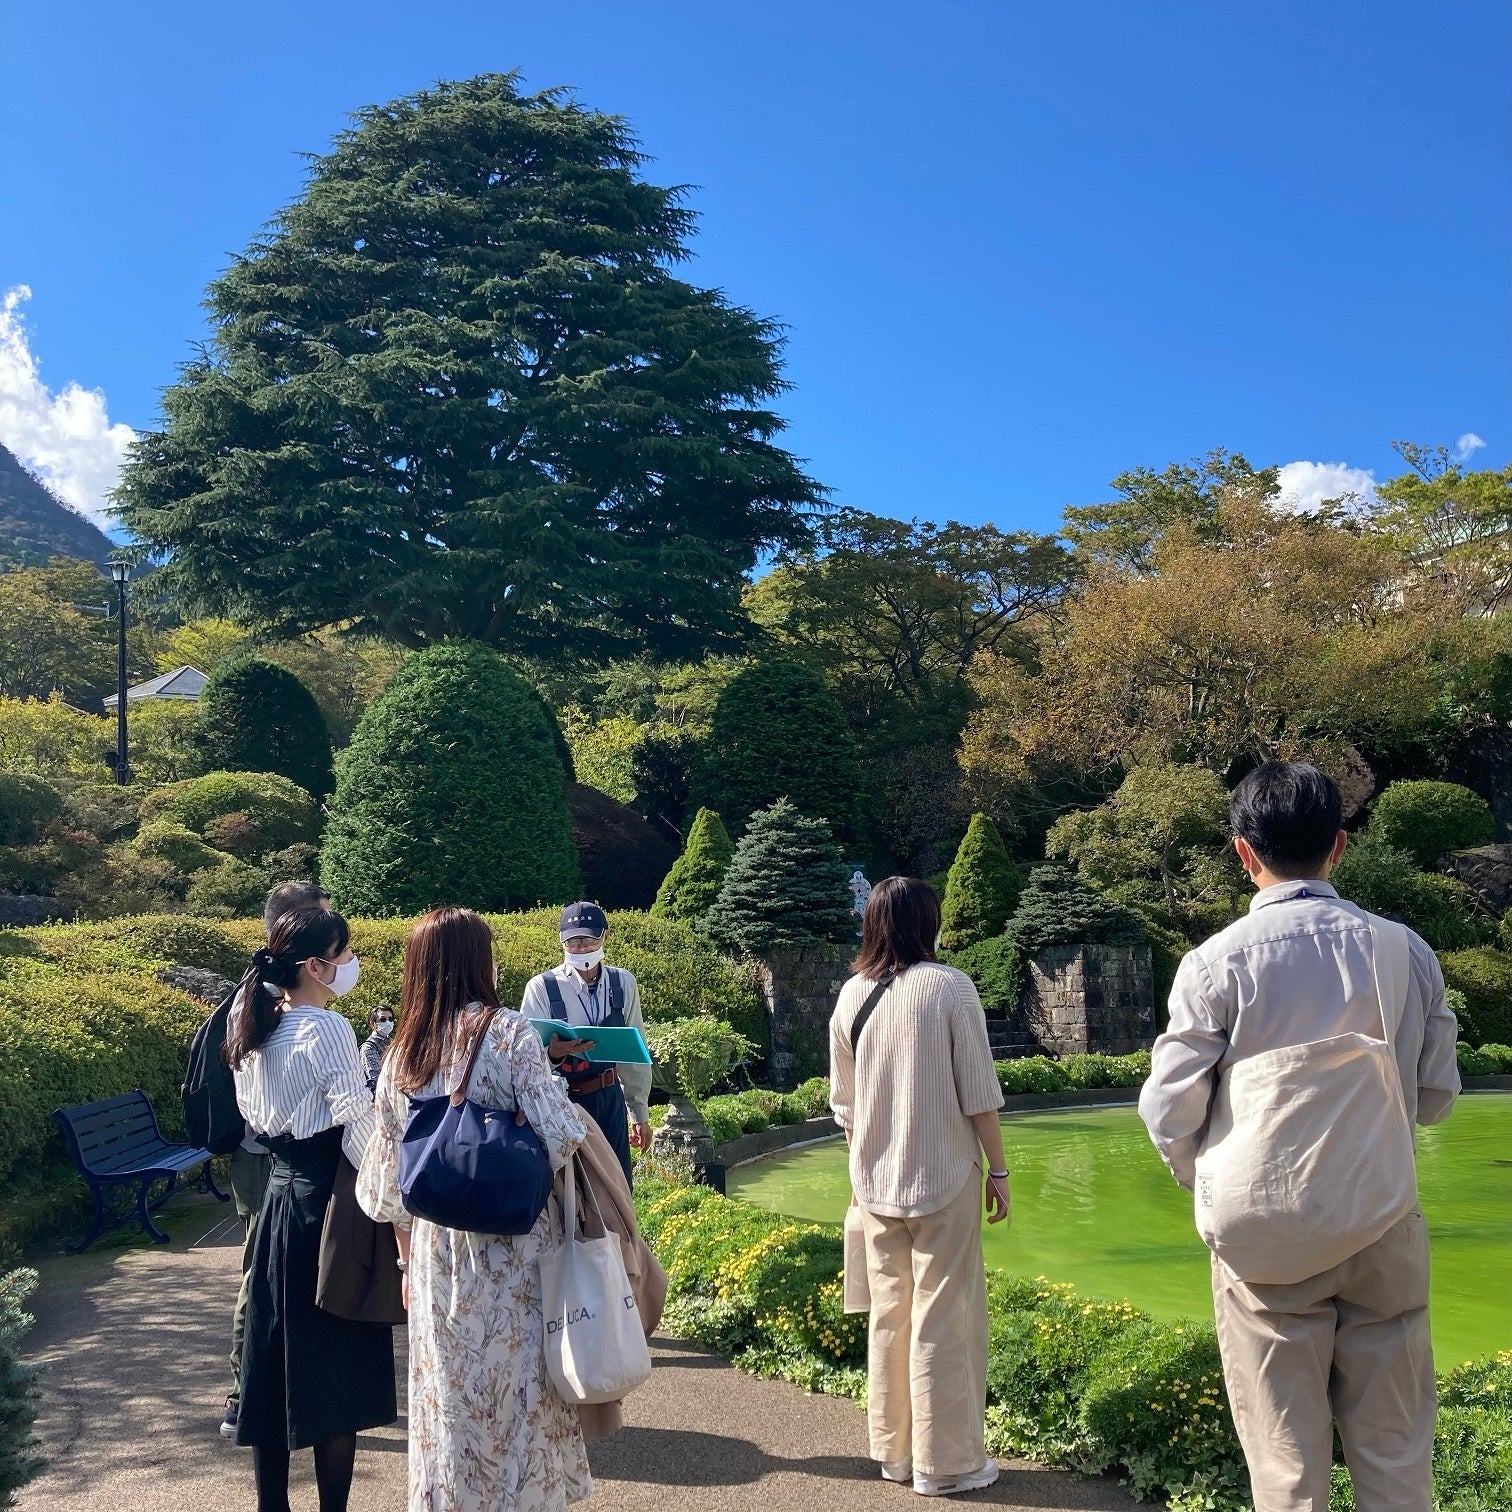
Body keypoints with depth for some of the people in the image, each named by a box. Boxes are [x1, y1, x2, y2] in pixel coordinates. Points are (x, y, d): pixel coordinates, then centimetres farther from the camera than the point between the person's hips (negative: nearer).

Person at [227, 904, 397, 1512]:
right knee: (335, 1367, 3)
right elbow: (359, 1128, -19)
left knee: (276, 1359, 14)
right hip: (328, 1200, -8)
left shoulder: (255, 1029, 7)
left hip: (277, 1191, 8)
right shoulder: (327, 1028, -18)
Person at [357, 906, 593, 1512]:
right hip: (512, 1246, -4)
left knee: (450, 1398, 14)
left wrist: (409, 1260, 18)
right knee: (518, 1386, 10)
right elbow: (559, 1132, -18)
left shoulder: (401, 1053, 2)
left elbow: (388, 1176, 8)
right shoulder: (507, 1030, -13)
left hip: (435, 1249, 4)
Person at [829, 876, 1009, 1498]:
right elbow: (979, 1095, -10)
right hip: (944, 1179, -4)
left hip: (876, 1183, 4)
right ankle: (946, 1462, 13)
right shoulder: (950, 987, -11)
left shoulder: (852, 996, 2)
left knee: (889, 1313, 15)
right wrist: (998, 1171, 1)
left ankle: (894, 1449, 25)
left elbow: (845, 1104, 8)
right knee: (945, 1319, 5)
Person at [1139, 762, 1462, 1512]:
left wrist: (1204, 1180, 10)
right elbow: (1437, 1095, 4)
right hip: (1387, 1233, 3)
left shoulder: (1217, 963, -12)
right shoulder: (1407, 952, -4)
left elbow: (1170, 1110, -10)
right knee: (1397, 1452, 14)